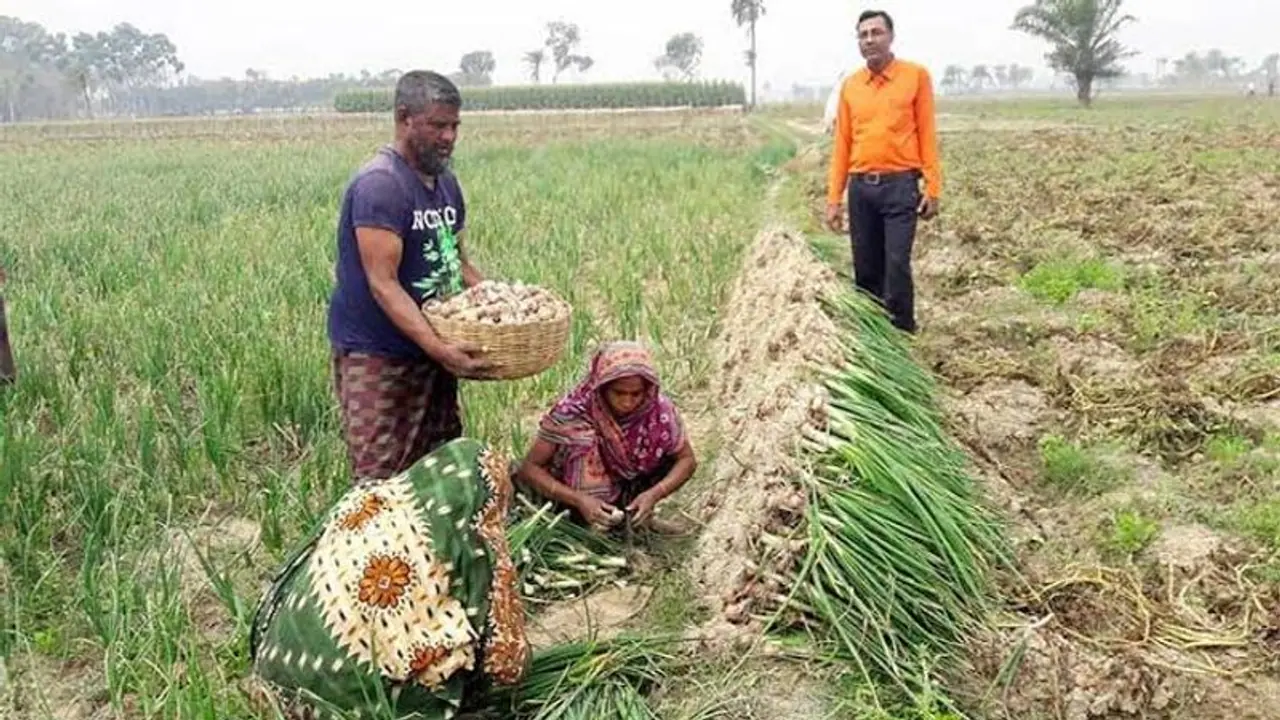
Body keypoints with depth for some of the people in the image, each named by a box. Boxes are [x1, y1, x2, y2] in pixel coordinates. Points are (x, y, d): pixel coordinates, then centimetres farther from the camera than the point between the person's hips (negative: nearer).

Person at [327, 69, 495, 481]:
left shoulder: (446, 183, 11)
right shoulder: (379, 185, -17)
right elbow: (383, 284, -23)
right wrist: (439, 348, -32)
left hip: (431, 354, 9)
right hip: (377, 358, -9)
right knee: (383, 485, -7)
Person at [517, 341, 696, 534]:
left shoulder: (658, 408, -22)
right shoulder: (572, 410, -28)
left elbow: (687, 459, -12)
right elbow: (529, 468, -24)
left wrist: (653, 494, -31)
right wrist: (579, 499, -38)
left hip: (628, 490, 3)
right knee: (583, 436, -29)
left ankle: (638, 518, -2)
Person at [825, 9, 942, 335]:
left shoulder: (916, 76, 0)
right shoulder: (849, 85, 9)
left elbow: (927, 134, 1)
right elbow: (842, 143, 11)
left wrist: (933, 188, -5)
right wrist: (833, 198, 7)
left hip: (900, 186, -3)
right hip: (860, 188, 4)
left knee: (897, 266, -9)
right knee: (865, 270, 7)